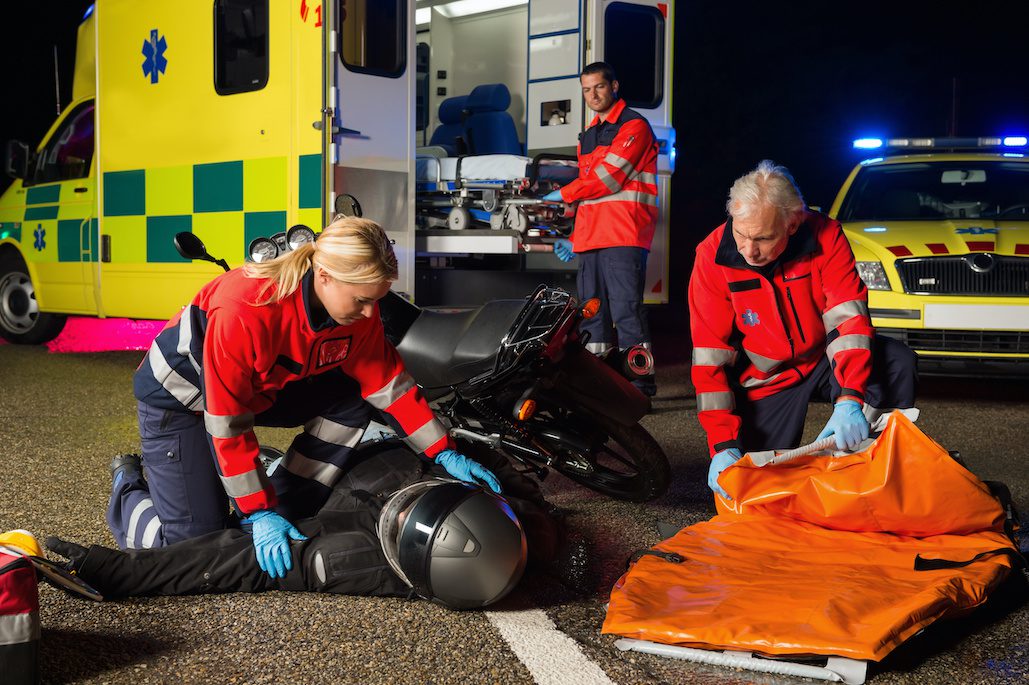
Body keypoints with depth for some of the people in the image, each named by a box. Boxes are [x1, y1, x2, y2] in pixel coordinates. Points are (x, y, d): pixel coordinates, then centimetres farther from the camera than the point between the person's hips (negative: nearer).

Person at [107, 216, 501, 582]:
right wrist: (260, 513, -30)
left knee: (350, 401, -14)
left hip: (262, 389, 7)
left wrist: (444, 453, -11)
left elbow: (388, 383, -7)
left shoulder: (358, 310, -19)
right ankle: (128, 486, 17)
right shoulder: (244, 309, -38)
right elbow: (228, 422, -32)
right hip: (179, 393, -6)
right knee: (195, 541, -13)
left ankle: (285, 511, -6)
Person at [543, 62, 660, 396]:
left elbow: (607, 176, -12)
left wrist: (563, 194, -1)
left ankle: (641, 384, -11)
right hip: (590, 240, 8)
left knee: (626, 311, -13)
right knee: (592, 315, 8)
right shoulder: (587, 136, 25)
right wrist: (575, 239, 21)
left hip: (623, 238, -8)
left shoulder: (633, 126, -2)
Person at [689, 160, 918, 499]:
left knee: (897, 361, -24)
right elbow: (710, 359, -20)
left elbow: (848, 317, -26)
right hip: (767, 382, -1)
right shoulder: (713, 256, -21)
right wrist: (724, 445, -29)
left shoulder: (824, 235, -19)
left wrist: (849, 400, -42)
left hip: (825, 359, 1)